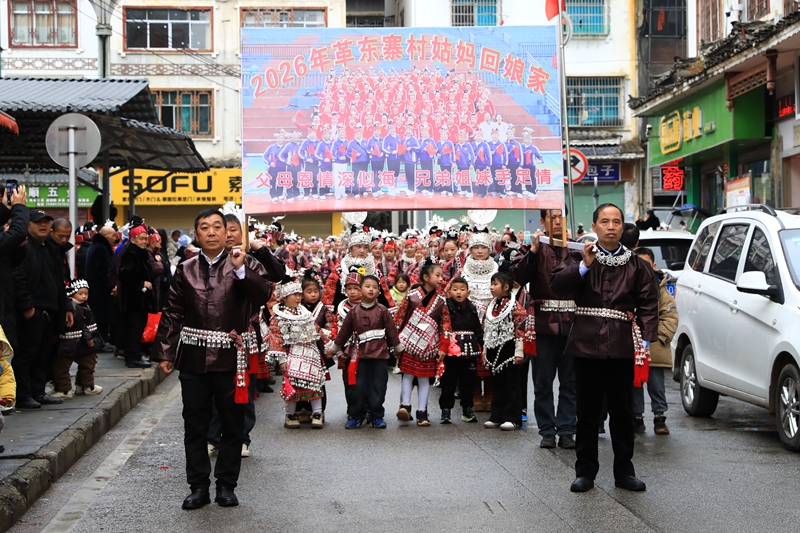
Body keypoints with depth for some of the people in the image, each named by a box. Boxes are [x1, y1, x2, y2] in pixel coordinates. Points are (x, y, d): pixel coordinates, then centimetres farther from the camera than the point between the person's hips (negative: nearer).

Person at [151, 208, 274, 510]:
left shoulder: (244, 264, 1)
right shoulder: (186, 270, 7)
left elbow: (263, 296, -12)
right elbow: (173, 314, 8)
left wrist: (241, 270, -22)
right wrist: (164, 353, 5)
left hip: (229, 359, -2)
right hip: (194, 359, 2)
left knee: (232, 425, 6)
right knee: (194, 425, 6)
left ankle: (226, 485, 18)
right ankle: (198, 486, 16)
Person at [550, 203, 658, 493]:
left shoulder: (636, 265, 9)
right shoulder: (579, 258, 5)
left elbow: (648, 304, 6)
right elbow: (558, 286, -7)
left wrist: (645, 339, -4)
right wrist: (584, 266, -17)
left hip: (622, 348, 1)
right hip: (587, 346, -1)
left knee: (622, 412, 7)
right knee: (587, 411, 6)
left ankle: (624, 471, 17)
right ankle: (585, 471, 15)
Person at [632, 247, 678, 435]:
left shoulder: (660, 288, 3)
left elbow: (670, 316, 2)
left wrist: (659, 335, -9)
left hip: (655, 348, 0)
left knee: (657, 385, 5)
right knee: (635, 385, 8)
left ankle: (659, 419, 13)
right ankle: (637, 418, 17)